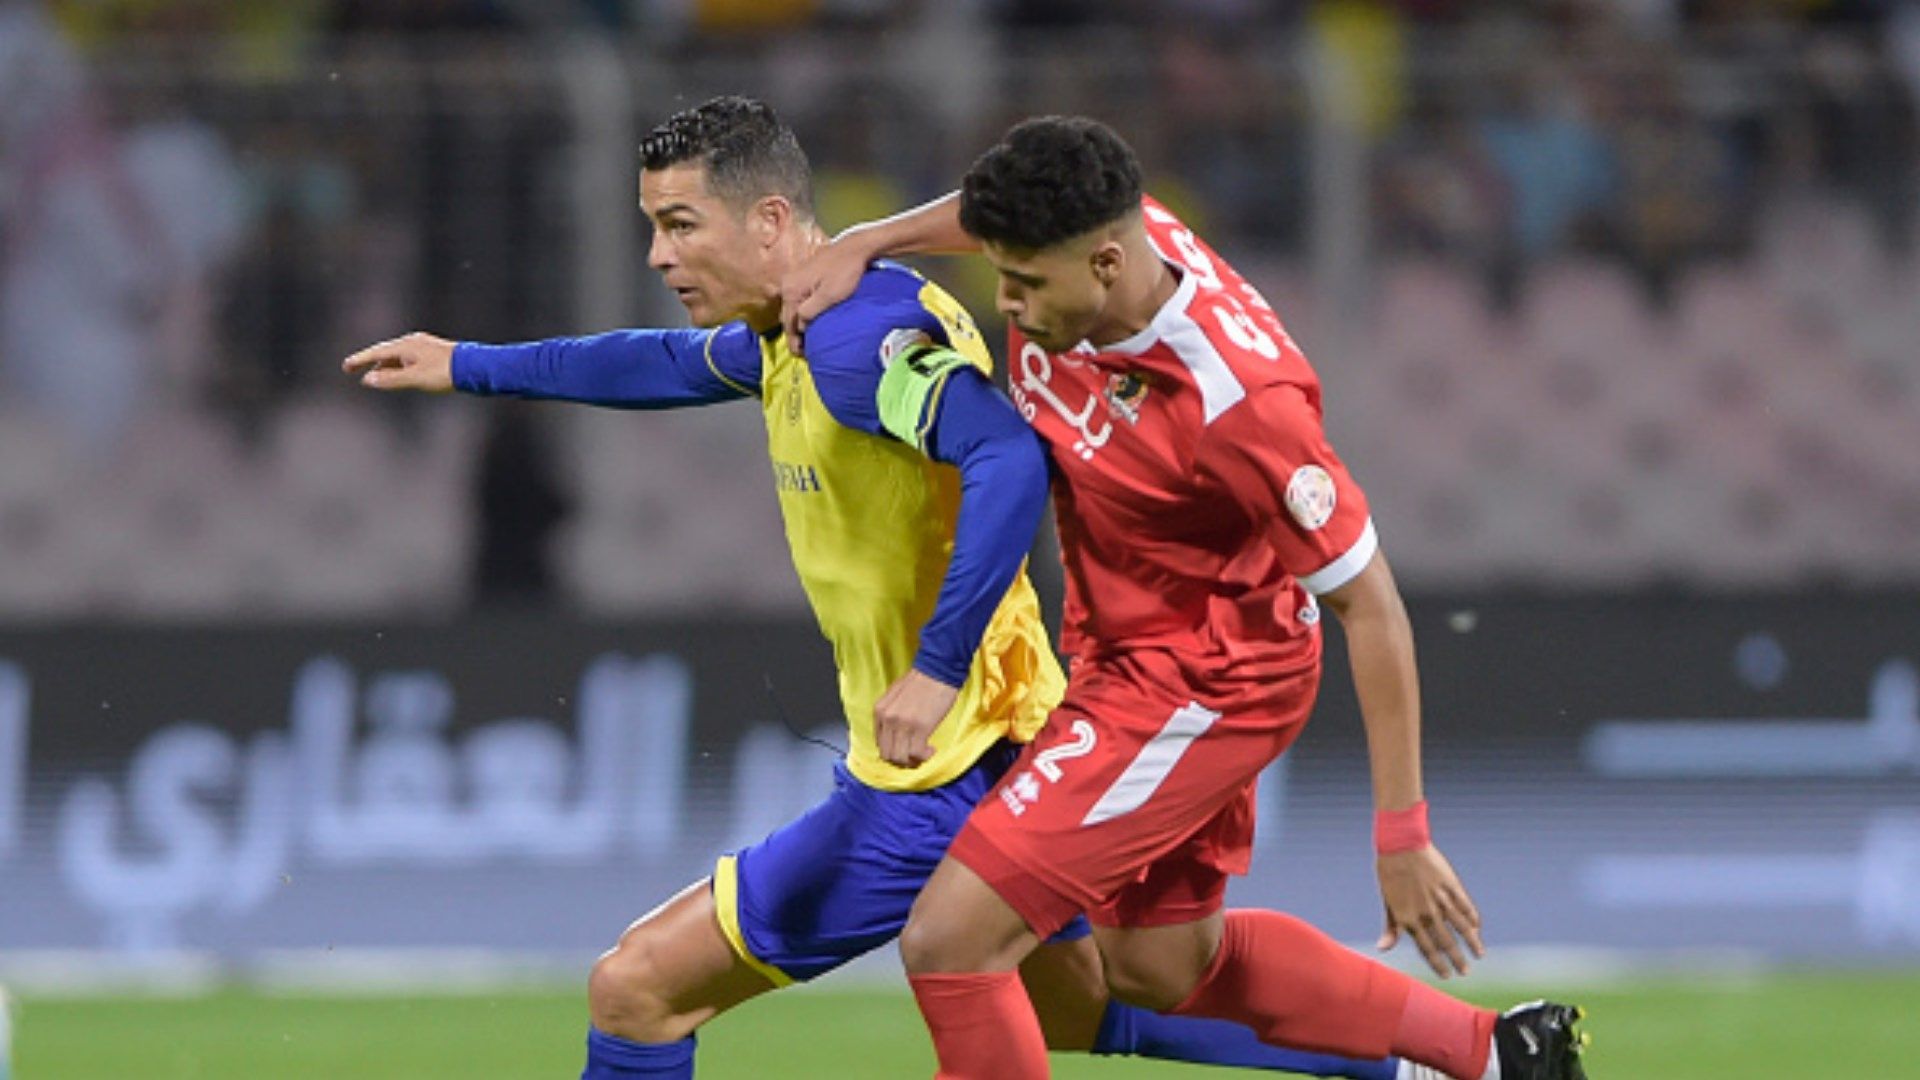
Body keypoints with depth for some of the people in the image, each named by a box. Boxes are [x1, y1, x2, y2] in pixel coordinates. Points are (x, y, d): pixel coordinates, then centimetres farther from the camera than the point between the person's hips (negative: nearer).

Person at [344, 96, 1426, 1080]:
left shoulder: (859, 337, -21)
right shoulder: (798, 333, 10)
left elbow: (1010, 462, -36)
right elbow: (671, 363, 32)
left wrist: (938, 671, -37)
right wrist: (466, 367, 37)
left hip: (935, 787, -11)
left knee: (637, 991, -8)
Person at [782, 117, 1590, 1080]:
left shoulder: (1235, 401, -34)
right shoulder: (1081, 238, -14)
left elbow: (1370, 608, -26)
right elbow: (986, 212, 14)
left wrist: (1402, 837, -24)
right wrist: (860, 246, -3)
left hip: (1202, 690, -9)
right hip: (1121, 655, 9)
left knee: (949, 942, -15)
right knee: (1159, 967, 23)